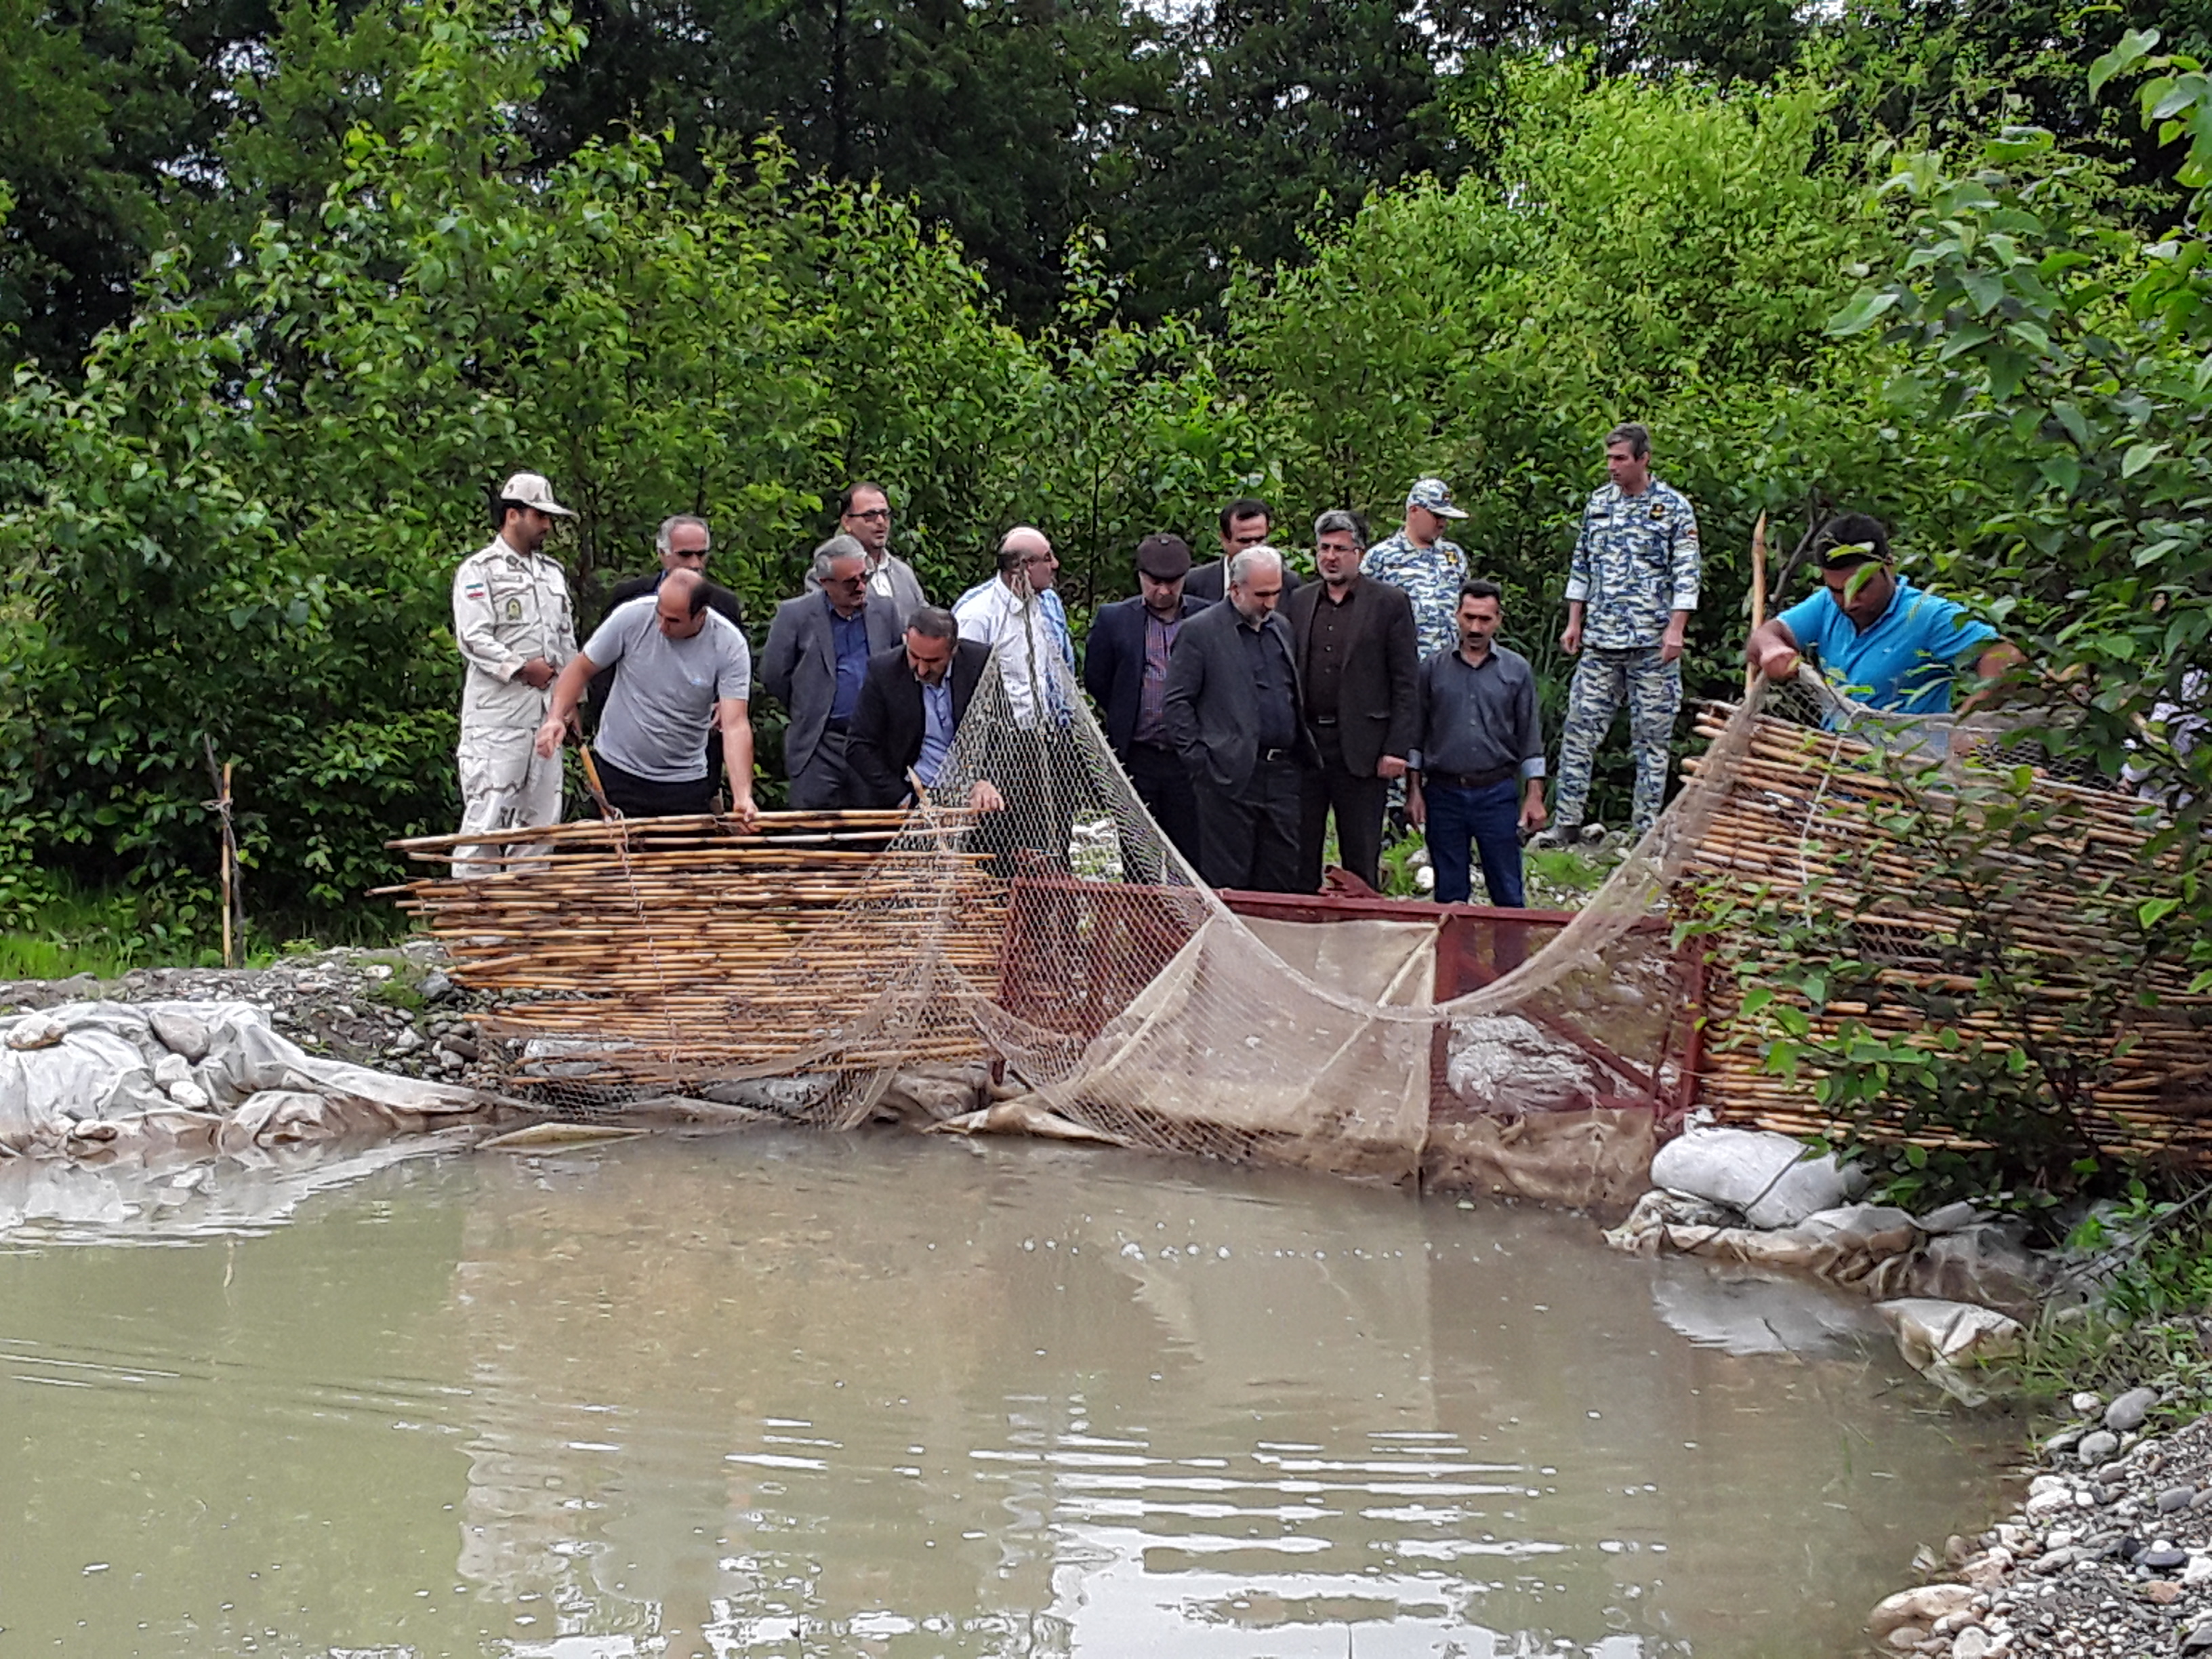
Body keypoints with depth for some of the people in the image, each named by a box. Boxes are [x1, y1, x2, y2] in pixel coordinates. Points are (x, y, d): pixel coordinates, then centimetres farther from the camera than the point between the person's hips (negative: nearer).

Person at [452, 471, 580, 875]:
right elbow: (472, 638, -12)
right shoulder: (479, 570, -2)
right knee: (487, 814, -10)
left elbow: (567, 641, 23)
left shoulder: (552, 572, 21)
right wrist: (521, 668, -15)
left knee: (541, 815, 7)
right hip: (497, 714, -7)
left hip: (546, 712, 7)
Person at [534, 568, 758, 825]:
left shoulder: (729, 646, -15)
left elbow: (735, 724, -22)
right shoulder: (632, 618, -13)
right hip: (617, 773, 0)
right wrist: (556, 717, -19)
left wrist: (743, 797, -34)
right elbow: (582, 668, -1)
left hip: (685, 783, 0)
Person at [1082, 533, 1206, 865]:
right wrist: (1124, 719, 10)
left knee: (1192, 859, -1)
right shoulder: (1113, 619, 5)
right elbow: (1095, 681, 10)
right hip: (1136, 760, 1)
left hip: (1190, 759, -1)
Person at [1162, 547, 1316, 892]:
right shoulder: (1200, 631, -3)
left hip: (1282, 773, 6)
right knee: (1228, 885, -2)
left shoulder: (1282, 628, 16)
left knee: (1282, 882, 7)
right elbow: (1178, 702, -4)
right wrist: (1198, 761, -10)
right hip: (1230, 776, -6)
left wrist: (1302, 756, 12)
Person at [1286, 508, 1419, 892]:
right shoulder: (1298, 601, 11)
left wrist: (1397, 749, -9)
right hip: (1304, 742, 4)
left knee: (1361, 858, 3)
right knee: (1300, 854, 6)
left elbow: (1406, 683, -3)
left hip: (1361, 750, -4)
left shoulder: (1390, 602, -1)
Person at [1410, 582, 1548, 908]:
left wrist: (1534, 796, 0)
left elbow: (1530, 738, 6)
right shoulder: (1434, 669, 6)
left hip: (1497, 793, -1)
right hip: (1444, 792, 1)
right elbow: (1417, 734, 9)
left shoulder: (1517, 670, 5)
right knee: (1449, 893, 6)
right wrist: (1414, 790, 4)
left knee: (1508, 894, -1)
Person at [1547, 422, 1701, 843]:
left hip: (1652, 643, -4)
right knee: (1579, 728, -1)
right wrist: (1574, 623, 12)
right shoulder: (1598, 504, 11)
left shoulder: (1673, 507, -2)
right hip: (1599, 642, 4)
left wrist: (1675, 630, -12)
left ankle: (1646, 828, 6)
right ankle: (1565, 822, 3)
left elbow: (1686, 574, -4)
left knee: (1651, 736, 1)